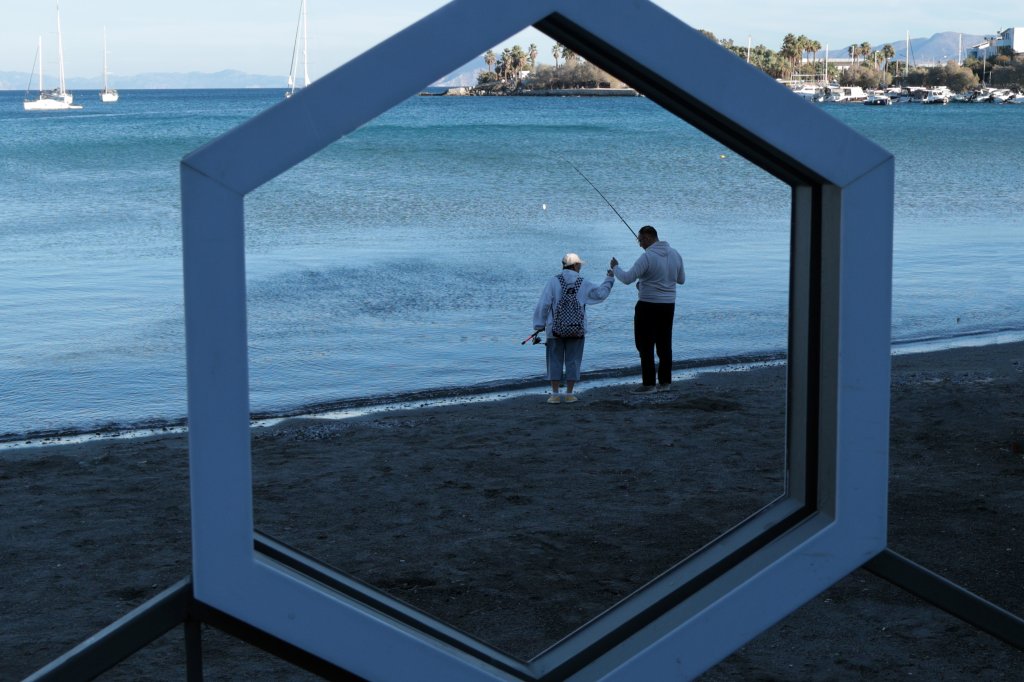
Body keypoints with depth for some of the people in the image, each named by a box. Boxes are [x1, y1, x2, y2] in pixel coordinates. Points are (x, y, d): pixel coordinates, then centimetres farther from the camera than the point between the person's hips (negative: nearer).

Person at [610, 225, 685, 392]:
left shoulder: (647, 257, -18)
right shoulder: (675, 254, 4)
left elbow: (627, 279, -19)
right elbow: (681, 279, 15)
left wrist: (615, 268, -1)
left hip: (648, 306, -7)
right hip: (668, 305, 7)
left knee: (645, 345, 1)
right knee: (664, 345, 12)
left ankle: (648, 383, 0)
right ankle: (665, 382, 14)